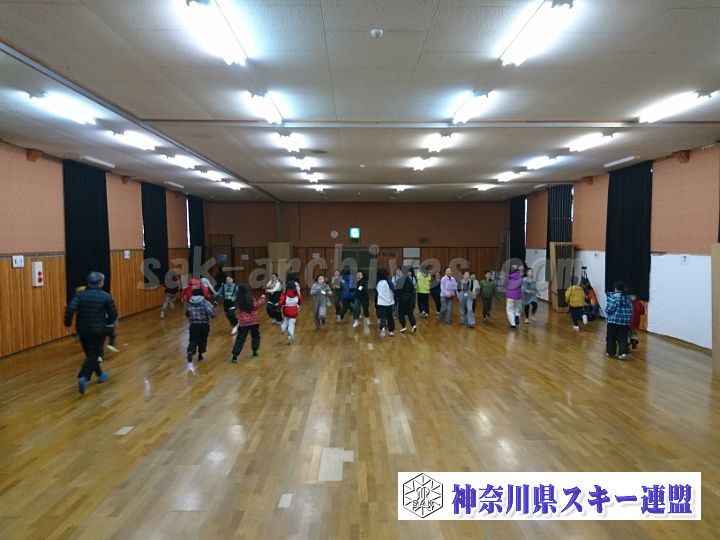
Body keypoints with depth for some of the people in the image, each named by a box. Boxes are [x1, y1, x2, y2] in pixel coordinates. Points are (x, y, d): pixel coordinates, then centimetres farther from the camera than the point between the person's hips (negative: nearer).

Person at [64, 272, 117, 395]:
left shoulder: (79, 294, 0)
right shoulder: (106, 296, -6)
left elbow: (70, 309, -15)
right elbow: (113, 315, -3)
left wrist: (68, 323, -1)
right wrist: (105, 321, 18)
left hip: (82, 330, 4)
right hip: (98, 330, -4)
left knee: (90, 353, 20)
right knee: (93, 355, 1)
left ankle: (100, 375, 34)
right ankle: (83, 377, -19)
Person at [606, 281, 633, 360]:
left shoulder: (612, 296, -9)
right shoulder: (628, 297, 8)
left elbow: (610, 308, -14)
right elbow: (630, 310, 6)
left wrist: (606, 311, 7)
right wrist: (628, 319, 13)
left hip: (613, 320, -4)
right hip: (625, 321, 4)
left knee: (611, 337, 9)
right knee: (623, 338, 6)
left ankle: (611, 352, 17)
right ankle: (623, 353, -5)